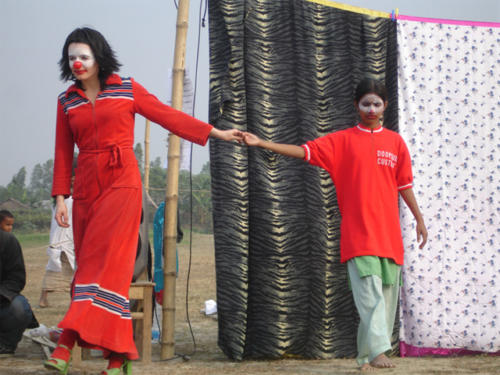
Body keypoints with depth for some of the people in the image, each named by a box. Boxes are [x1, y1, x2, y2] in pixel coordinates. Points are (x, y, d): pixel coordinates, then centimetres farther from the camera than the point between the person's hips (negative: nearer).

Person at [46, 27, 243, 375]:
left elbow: (167, 115, 6)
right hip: (86, 188, 4)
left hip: (122, 183, -4)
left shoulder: (127, 89, 4)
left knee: (105, 261, -14)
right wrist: (60, 197, 3)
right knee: (90, 263, 0)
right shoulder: (67, 102, 12)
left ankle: (68, 341, -21)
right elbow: (63, 152, 11)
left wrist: (217, 133, 3)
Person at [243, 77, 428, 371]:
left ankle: (368, 355, 11)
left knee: (387, 294, 3)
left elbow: (404, 185, 16)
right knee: (370, 292, -15)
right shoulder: (343, 140, 4)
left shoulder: (395, 142, 10)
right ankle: (377, 351, -23)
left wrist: (419, 219, 15)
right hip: (358, 232, -3)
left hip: (388, 232, 3)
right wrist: (261, 143, -9)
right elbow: (304, 151, -1)